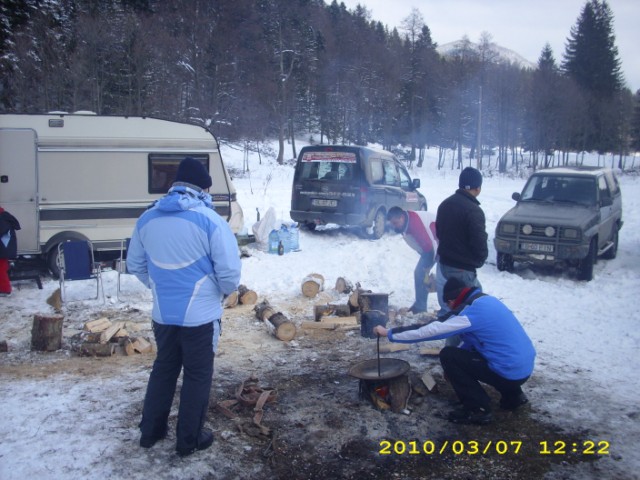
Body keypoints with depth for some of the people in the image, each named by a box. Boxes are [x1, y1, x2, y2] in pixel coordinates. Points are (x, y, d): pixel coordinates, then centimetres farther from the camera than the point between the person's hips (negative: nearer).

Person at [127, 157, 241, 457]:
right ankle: (189, 440, 24)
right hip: (201, 316, -5)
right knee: (197, 376, 12)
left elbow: (135, 265, 11)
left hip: (162, 314, 5)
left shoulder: (147, 219, 0)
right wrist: (225, 290, 5)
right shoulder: (209, 220, -16)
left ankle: (150, 431, 35)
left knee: (163, 370, 23)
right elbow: (230, 271, -16)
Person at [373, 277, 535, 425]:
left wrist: (389, 333, -11)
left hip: (511, 372, -9)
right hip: (524, 367, 9)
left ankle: (478, 409, -1)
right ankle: (512, 394, 24)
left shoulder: (472, 311, -17)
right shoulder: (487, 300, 11)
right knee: (460, 353, 25)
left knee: (447, 355, -6)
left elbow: (430, 330, -18)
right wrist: (453, 365, 14)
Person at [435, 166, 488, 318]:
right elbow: (479, 242, -19)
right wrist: (481, 259, 1)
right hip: (463, 269, -8)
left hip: (443, 263, 8)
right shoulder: (473, 210, -19)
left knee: (446, 307, 15)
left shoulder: (445, 204, 9)